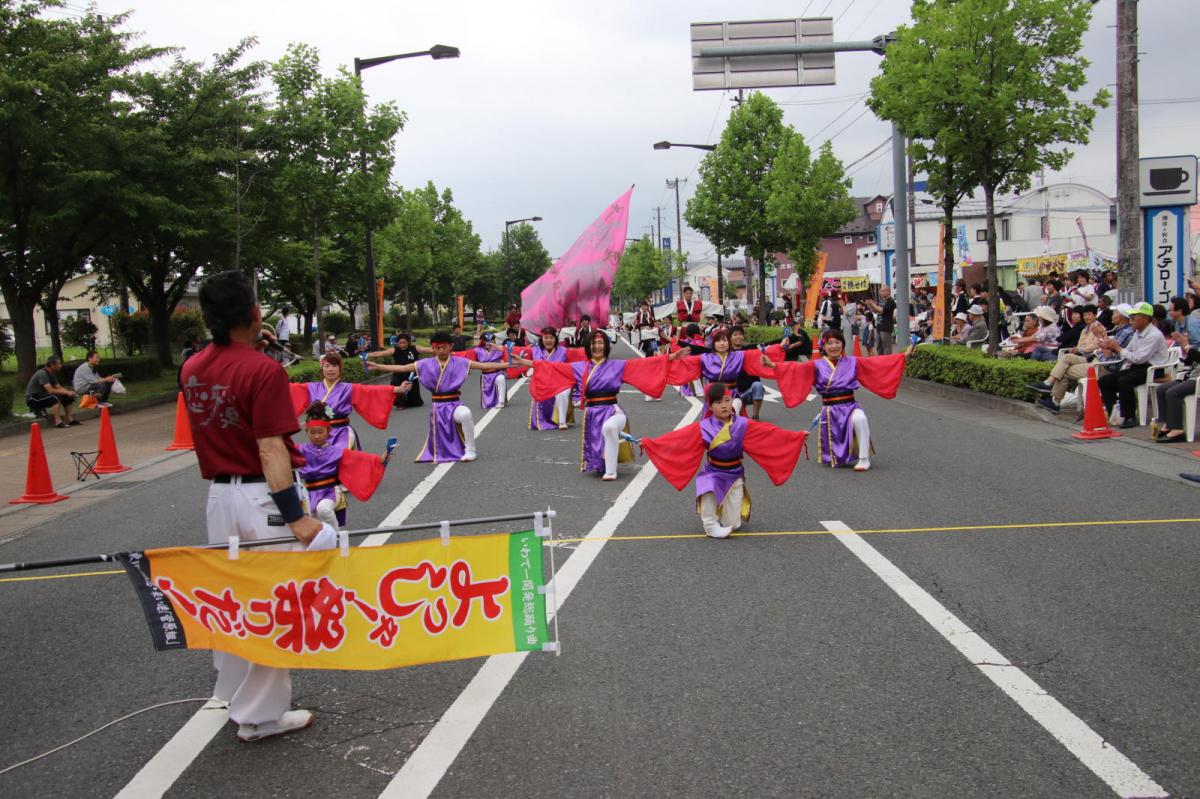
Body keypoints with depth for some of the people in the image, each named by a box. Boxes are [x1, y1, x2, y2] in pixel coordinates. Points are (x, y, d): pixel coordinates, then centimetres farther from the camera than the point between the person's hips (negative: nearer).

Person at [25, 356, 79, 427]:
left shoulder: (51, 374, 7)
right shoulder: (42, 374, -23)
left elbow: (58, 387, 5)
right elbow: (50, 390, -30)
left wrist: (69, 392, -13)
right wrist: (66, 392, -25)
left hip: (42, 396, 10)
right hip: (32, 399, -10)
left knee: (67, 397, 2)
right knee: (56, 398, -35)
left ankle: (69, 419, 3)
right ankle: (58, 421, -36)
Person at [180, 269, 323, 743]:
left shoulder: (193, 370, 5)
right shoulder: (263, 371, -17)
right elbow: (271, 449, -22)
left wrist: (252, 346, 18)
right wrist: (296, 516, -22)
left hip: (218, 495, 7)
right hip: (263, 497, -7)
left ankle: (233, 693, 36)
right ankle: (261, 716, 14)